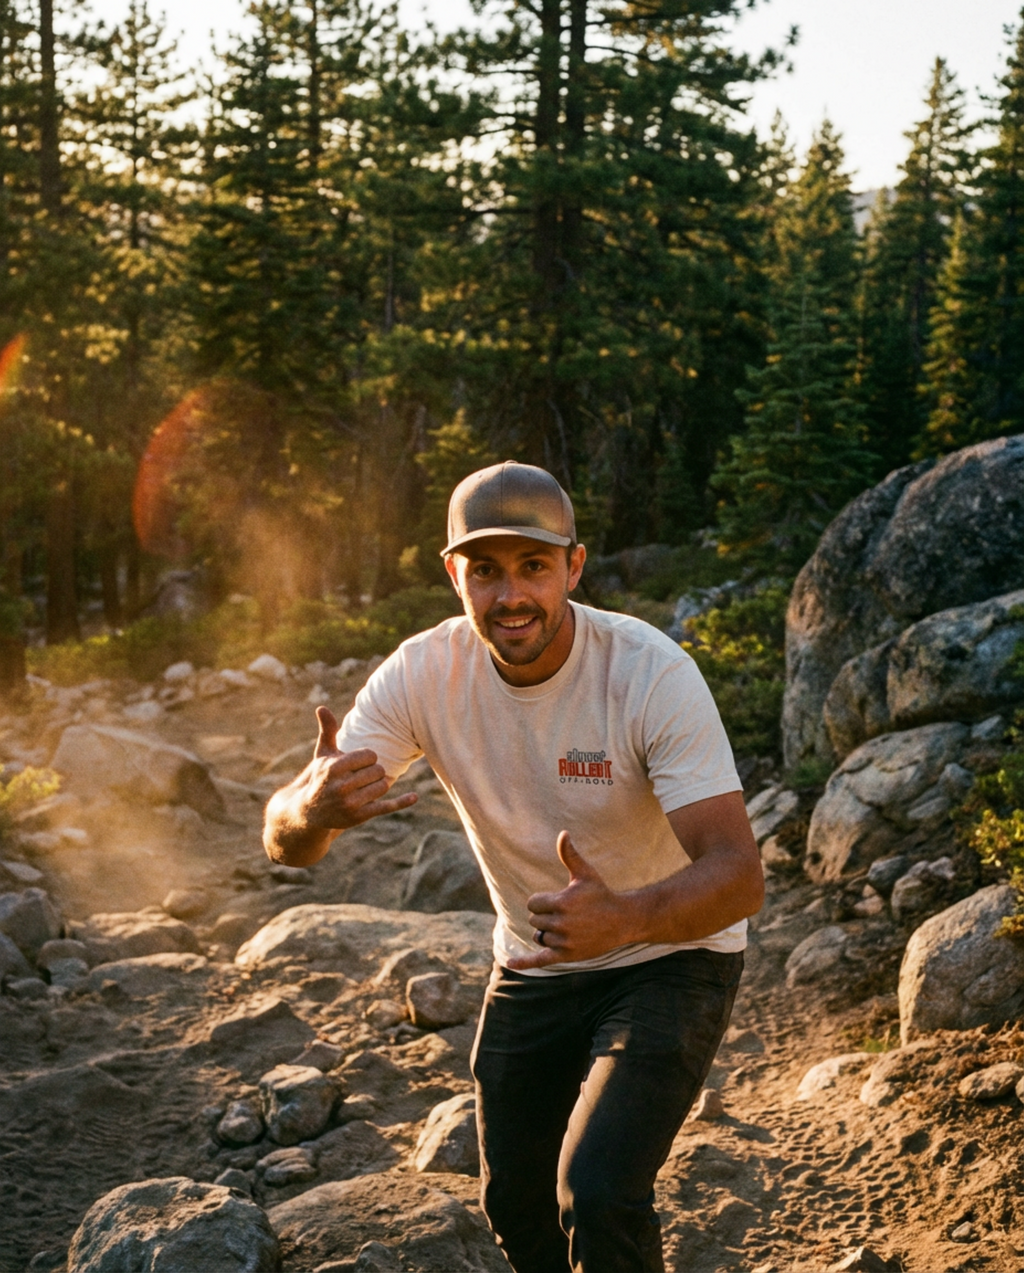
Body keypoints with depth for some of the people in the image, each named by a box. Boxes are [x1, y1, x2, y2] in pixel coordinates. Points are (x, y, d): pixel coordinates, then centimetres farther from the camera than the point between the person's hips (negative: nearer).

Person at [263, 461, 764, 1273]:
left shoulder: (652, 674, -27)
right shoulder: (424, 674, -17)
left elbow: (740, 873, -33)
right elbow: (285, 841, -20)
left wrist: (623, 918, -54)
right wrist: (315, 810, -45)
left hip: (669, 955, -4)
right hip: (533, 965, 4)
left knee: (596, 1196, -22)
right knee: (516, 1208, 15)